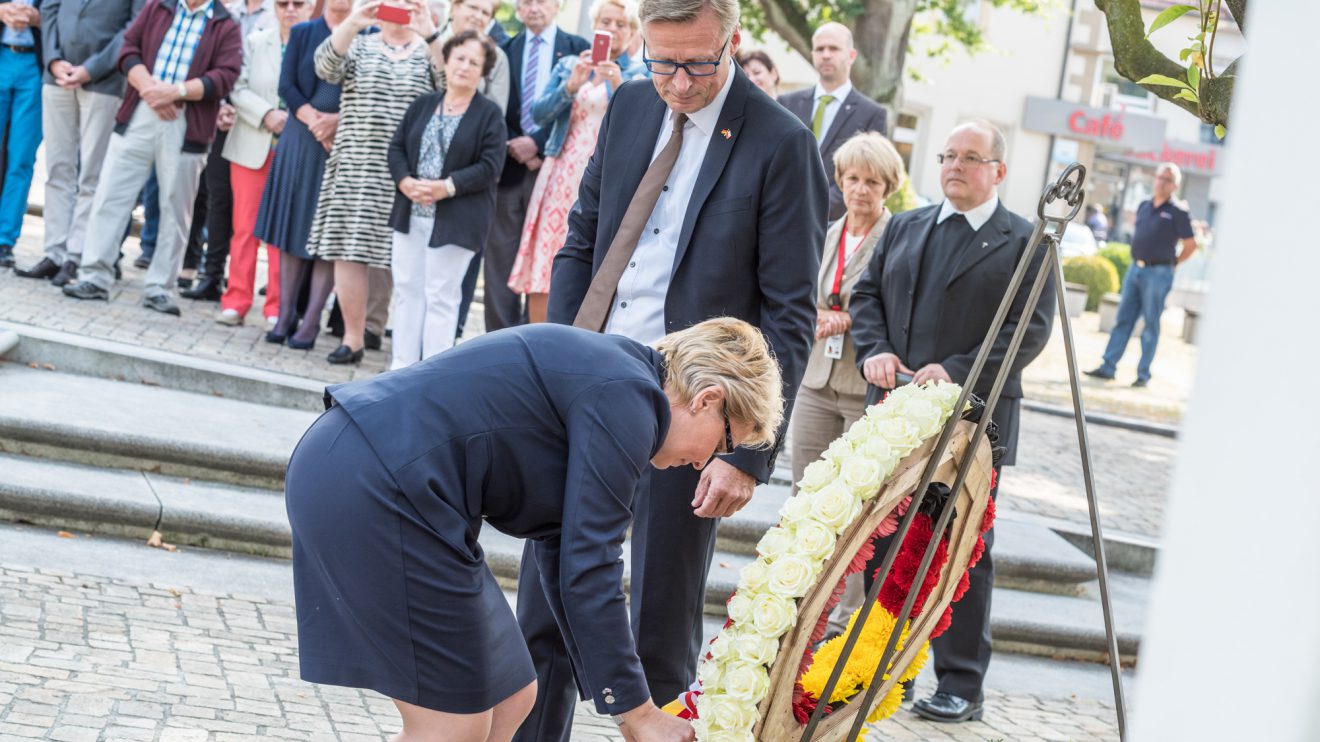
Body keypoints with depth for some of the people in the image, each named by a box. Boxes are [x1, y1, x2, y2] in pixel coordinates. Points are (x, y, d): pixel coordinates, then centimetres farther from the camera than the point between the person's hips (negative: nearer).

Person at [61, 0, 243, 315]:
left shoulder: (225, 26, 5)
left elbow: (225, 76, -6)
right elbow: (129, 48, 6)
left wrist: (175, 91, -16)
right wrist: (148, 87, -12)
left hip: (185, 126, -2)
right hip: (138, 116, 2)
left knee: (175, 209, 2)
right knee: (111, 194, -1)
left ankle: (159, 288, 10)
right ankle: (95, 276, 4)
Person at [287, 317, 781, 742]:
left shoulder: (604, 377, 20)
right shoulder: (626, 401, -9)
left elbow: (565, 558, 26)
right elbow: (588, 573, -12)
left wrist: (626, 697, 29)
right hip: (378, 493, -10)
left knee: (509, 697, 14)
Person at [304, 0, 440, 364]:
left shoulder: (428, 52, 9)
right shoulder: (359, 46, 12)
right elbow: (325, 65, -7)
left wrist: (430, 33, -25)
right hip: (357, 166, 2)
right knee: (349, 250, -1)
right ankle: (353, 338, 8)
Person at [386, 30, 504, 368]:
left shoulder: (490, 114, -3)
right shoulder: (423, 105, 11)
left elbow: (490, 165, -10)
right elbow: (397, 147, 9)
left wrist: (447, 187, -19)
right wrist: (406, 181, -10)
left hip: (455, 222, -5)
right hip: (411, 214, 5)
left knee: (441, 296, -2)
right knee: (406, 288, 8)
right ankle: (402, 364, 15)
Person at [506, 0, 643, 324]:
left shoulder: (639, 74, 6)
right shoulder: (568, 65, 14)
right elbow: (539, 114, 3)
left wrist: (619, 85, -25)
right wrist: (571, 85, -13)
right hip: (563, 175, 3)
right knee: (542, 265, -1)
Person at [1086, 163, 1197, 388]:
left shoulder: (1178, 212, -6)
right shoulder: (1144, 206, 12)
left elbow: (1190, 245, -4)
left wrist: (1172, 263, 0)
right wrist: (1138, 257, 15)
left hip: (1158, 274, -6)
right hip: (1135, 269, 6)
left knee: (1150, 325, 0)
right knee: (1123, 320, 6)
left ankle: (1143, 374, 5)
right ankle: (1108, 367, 8)